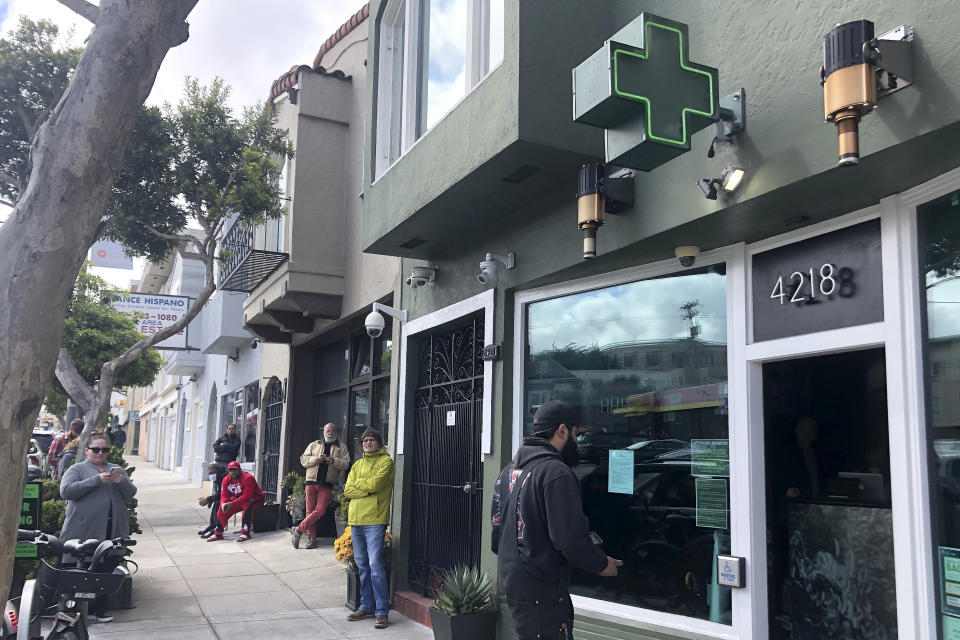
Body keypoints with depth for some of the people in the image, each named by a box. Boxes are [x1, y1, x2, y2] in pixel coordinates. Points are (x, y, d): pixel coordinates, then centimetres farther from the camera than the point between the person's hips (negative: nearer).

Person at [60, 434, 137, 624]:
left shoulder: (117, 469, 19)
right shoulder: (77, 469, 7)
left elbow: (131, 494, 12)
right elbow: (66, 491, -10)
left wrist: (121, 481, -10)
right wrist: (97, 480, -16)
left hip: (112, 530, 4)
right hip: (84, 530, -3)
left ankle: (99, 609, 13)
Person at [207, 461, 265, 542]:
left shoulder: (248, 478, -27)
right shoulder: (226, 480, -4)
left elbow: (247, 496, -32)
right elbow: (224, 495, -2)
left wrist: (232, 504, -36)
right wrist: (223, 504, -26)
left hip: (253, 498, -7)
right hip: (238, 499, 7)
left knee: (247, 506, -38)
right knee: (222, 509, -6)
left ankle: (245, 533, -34)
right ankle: (218, 534, 8)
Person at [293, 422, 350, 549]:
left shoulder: (342, 448, 12)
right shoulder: (313, 445, 16)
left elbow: (346, 464, 0)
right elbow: (303, 460, 8)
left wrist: (334, 461, -16)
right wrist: (316, 459, -9)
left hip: (327, 485, -1)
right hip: (312, 482, 1)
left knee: (320, 510, -10)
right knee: (310, 510, 2)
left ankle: (299, 530, 0)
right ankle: (310, 536, 10)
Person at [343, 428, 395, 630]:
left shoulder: (385, 461, -1)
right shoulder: (357, 465, 18)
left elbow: (375, 483, -15)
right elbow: (348, 490, 6)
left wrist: (357, 484, 1)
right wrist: (368, 488, -8)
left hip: (374, 519, -6)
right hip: (355, 519, 6)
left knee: (375, 564, -10)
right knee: (362, 565, 11)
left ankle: (382, 612, -5)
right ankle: (366, 607, 21)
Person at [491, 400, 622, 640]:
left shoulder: (510, 470, 10)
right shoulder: (556, 472, -18)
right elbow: (571, 538, -23)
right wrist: (602, 564, -7)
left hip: (511, 582, 9)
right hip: (542, 591, -9)